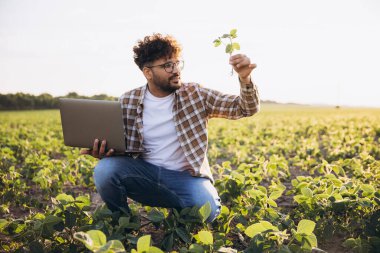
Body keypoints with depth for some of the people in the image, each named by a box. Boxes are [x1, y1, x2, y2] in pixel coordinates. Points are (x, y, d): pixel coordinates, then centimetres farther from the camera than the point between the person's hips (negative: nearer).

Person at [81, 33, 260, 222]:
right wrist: (103, 153, -16)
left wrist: (245, 79, -24)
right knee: (104, 170, -28)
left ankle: (178, 215, 8)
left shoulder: (195, 95, -2)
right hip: (144, 172, 1)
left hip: (185, 176, -1)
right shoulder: (128, 102, 0)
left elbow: (246, 109, -3)